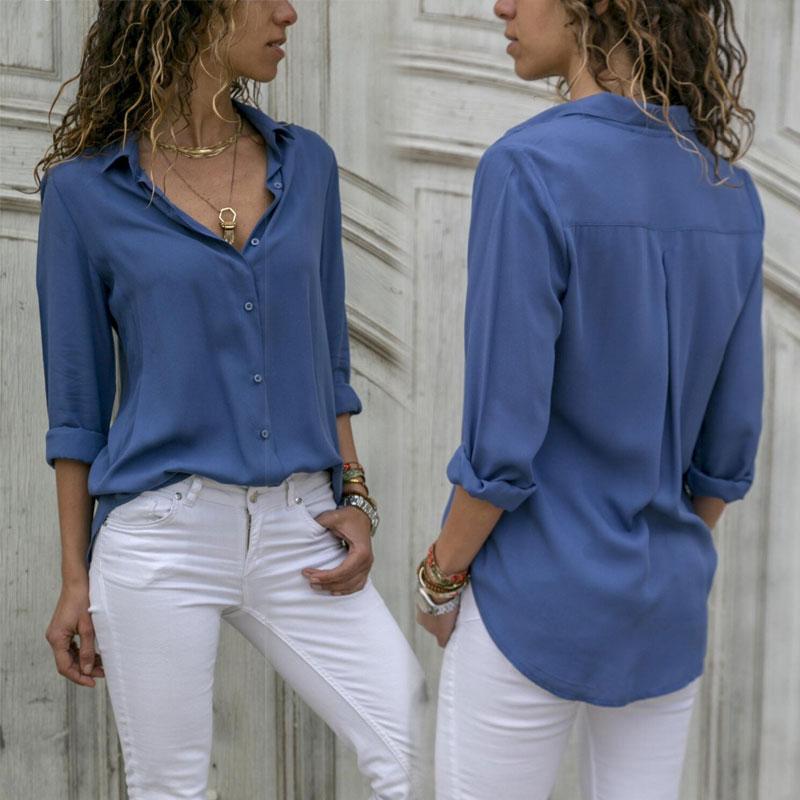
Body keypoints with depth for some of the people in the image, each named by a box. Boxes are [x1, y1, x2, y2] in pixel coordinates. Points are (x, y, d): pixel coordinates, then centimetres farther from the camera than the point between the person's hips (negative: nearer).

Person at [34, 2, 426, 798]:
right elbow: (77, 401, 2)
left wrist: (354, 498, 2)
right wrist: (76, 576, 3)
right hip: (162, 533, -3)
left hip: (299, 532, 3)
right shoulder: (85, 187, -3)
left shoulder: (306, 163, 6)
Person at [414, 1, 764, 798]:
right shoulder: (730, 191, 1)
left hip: (535, 610, -6)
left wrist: (441, 576, -3)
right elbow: (728, 441, 6)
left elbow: (503, 443, -19)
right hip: (667, 612, 6)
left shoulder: (530, 171, -19)